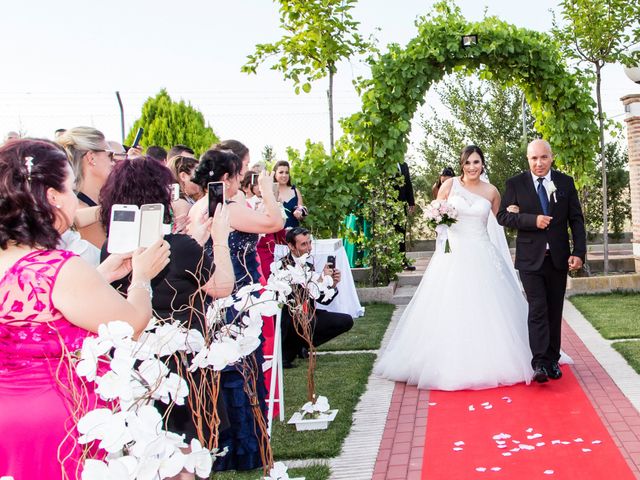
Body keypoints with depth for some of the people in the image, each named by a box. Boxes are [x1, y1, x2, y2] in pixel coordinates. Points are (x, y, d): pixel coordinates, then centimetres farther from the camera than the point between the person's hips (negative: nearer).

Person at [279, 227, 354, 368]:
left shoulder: (309, 266, 9)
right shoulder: (283, 265, -16)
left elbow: (324, 300, 9)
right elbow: (295, 296, -28)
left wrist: (333, 284, -10)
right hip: (288, 319, -8)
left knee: (346, 321, -2)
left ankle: (300, 345, 7)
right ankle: (288, 351, -8)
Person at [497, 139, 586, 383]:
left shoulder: (565, 183, 5)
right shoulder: (515, 184, -1)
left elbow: (576, 219, 4)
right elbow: (503, 216, -5)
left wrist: (579, 252, -6)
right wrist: (532, 220, -19)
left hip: (558, 259, 3)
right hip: (530, 259, -2)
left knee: (554, 311, 10)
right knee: (537, 309, -10)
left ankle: (552, 360, 21)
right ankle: (539, 363, -11)